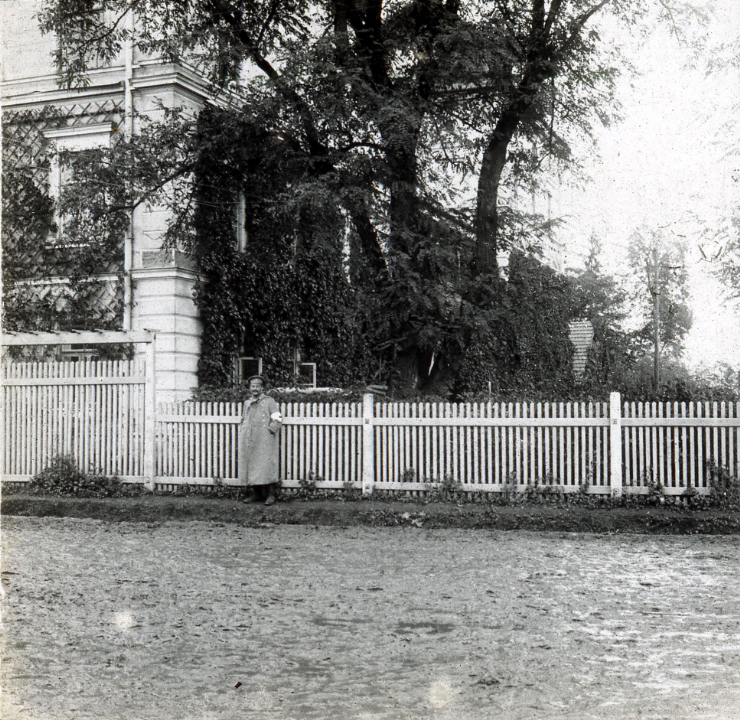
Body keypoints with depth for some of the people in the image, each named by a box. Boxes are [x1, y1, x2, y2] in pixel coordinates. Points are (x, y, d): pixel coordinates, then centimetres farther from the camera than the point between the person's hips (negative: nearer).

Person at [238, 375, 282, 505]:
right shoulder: (247, 403, 17)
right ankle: (256, 494, 10)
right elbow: (243, 420, 26)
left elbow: (277, 419, -3)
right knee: (251, 466, 4)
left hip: (264, 441, -5)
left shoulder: (269, 402, 2)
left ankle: (270, 494, -6)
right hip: (249, 441, 5)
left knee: (266, 466, -10)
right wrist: (242, 432, 12)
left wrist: (269, 429, -12)